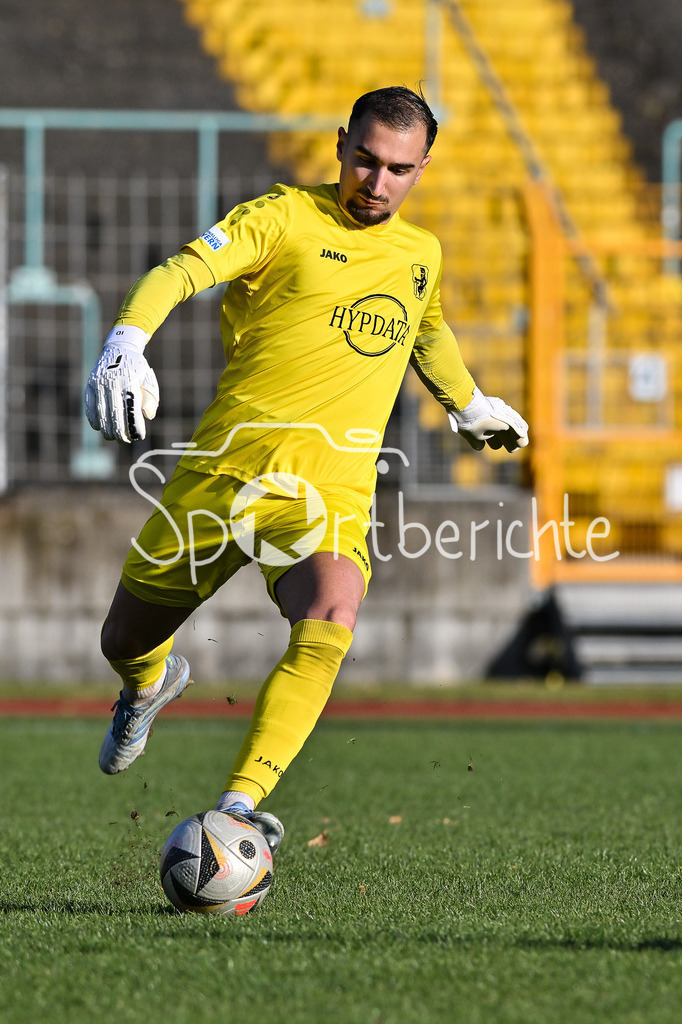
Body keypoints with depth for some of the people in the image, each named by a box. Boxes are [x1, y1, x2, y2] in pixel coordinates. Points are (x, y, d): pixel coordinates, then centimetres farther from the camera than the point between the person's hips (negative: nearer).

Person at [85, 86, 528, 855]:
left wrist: (469, 404, 55)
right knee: (126, 641, 11)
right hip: (228, 467, -2)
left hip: (330, 497, 2)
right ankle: (151, 684, 51)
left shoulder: (421, 254, 16)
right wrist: (127, 342, -37)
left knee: (329, 629, -29)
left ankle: (237, 809, -32)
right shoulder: (287, 218, -2)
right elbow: (181, 270, -18)